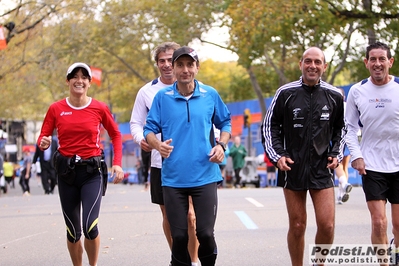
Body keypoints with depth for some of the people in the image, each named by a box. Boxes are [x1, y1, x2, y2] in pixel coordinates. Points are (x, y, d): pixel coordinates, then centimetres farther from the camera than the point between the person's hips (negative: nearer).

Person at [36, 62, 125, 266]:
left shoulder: (99, 108, -1)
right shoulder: (56, 109, 0)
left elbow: (115, 134, 12)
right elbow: (43, 138, 3)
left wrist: (117, 163, 2)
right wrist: (44, 143, -21)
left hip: (92, 172, -2)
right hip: (66, 172, 2)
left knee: (90, 226, -16)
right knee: (72, 231, 7)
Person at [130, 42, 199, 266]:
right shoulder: (147, 92, 5)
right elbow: (136, 122, 11)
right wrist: (141, 138, -11)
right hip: (161, 163, 2)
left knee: (190, 215, -7)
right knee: (168, 215, 10)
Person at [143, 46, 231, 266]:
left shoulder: (210, 95, 5)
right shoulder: (162, 97, 3)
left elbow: (225, 123, 17)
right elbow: (149, 129, 6)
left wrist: (221, 145, -1)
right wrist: (158, 145, -16)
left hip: (205, 176, 0)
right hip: (173, 178, 0)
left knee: (205, 233, -7)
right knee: (178, 236, 2)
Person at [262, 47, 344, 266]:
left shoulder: (334, 96, 4)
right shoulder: (285, 93, -2)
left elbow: (340, 130, 17)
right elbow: (269, 127, 5)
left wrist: (336, 154, 2)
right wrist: (277, 155, -6)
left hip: (322, 169, 1)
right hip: (292, 168, -1)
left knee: (327, 225, -7)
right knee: (297, 226, 4)